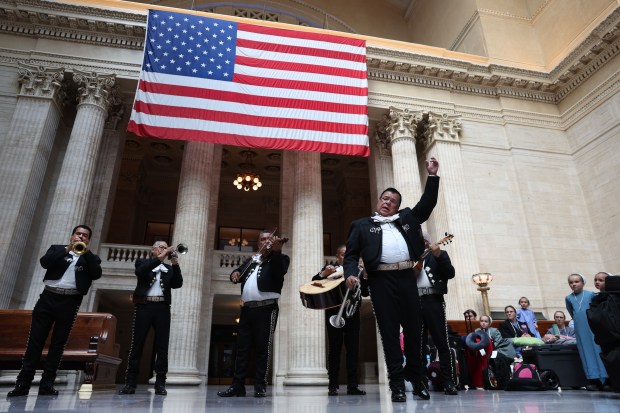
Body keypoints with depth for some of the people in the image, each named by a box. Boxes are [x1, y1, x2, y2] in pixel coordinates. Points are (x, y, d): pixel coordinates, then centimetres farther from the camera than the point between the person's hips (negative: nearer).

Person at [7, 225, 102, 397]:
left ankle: (47, 383, 5)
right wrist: (67, 249, -12)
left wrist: (86, 251, -11)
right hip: (48, 297, 1)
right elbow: (44, 262, -4)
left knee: (58, 343, 0)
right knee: (35, 340, -1)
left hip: (70, 301, -1)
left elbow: (97, 274, -6)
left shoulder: (90, 258, 13)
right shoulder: (57, 249, 16)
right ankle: (23, 383, 4)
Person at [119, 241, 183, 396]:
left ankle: (160, 383, 2)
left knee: (162, 346, -2)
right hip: (144, 306, -2)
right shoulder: (143, 262, 13)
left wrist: (175, 264, -6)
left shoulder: (169, 268, 20)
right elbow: (140, 272, -11)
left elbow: (177, 284, 4)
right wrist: (159, 258, -15)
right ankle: (130, 383, 5)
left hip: (162, 308, 2)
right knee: (137, 344, -2)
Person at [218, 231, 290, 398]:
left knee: (262, 348, -2)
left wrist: (277, 251, -31)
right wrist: (235, 273, -4)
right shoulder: (251, 260, 21)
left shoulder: (280, 258, 4)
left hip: (267, 308, -5)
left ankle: (260, 386, 5)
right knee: (242, 348, 6)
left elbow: (279, 272, -15)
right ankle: (237, 386, 12)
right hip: (247, 309, 5)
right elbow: (239, 273, 20)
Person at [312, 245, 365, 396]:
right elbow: (314, 283, -3)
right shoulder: (329, 269, 9)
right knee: (334, 348, 1)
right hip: (334, 312, -2)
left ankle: (352, 385, 7)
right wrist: (323, 274, -21)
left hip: (352, 312, 2)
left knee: (353, 348, 1)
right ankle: (333, 385, 6)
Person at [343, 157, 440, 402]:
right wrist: (350, 273, -11)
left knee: (414, 328, 6)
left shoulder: (407, 218, 22)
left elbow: (427, 204, 21)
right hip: (381, 280, -3)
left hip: (407, 277, 3)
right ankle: (397, 383, 4)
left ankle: (417, 378, 21)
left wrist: (432, 176, 15)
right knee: (389, 331, -2)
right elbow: (351, 253, 7)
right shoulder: (362, 225, 14)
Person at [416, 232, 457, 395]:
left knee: (442, 342, -4)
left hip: (433, 300, -3)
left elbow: (450, 274, -5)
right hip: (414, 302, 4)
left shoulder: (439, 255, 10)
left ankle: (449, 382, 2)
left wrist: (439, 255, -16)